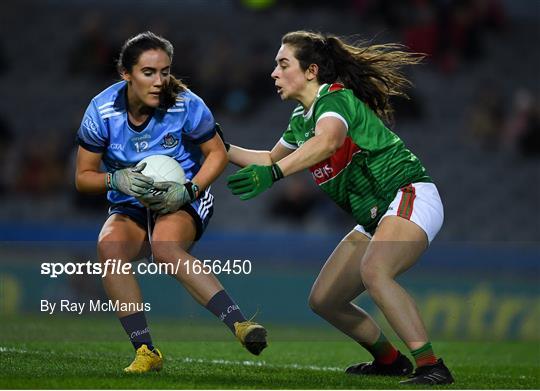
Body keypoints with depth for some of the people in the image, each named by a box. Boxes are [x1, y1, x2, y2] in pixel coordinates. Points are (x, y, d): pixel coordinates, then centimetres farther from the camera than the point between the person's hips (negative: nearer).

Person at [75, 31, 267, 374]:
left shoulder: (186, 105, -15)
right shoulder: (102, 110, -11)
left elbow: (217, 154, -1)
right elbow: (83, 176, -3)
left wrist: (188, 190, -18)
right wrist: (117, 180, -23)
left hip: (183, 202, -3)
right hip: (129, 207, 3)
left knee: (165, 246, -37)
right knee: (110, 246, -31)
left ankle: (240, 324, -42)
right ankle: (146, 351, -29)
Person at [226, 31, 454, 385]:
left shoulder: (335, 98, -14)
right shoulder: (301, 120, 14)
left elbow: (328, 141, -38)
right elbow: (271, 159, 35)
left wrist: (273, 173, -50)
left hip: (411, 198, -10)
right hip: (374, 218, 10)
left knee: (373, 271, -36)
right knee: (323, 300, 8)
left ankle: (432, 368, -37)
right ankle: (390, 360, 27)